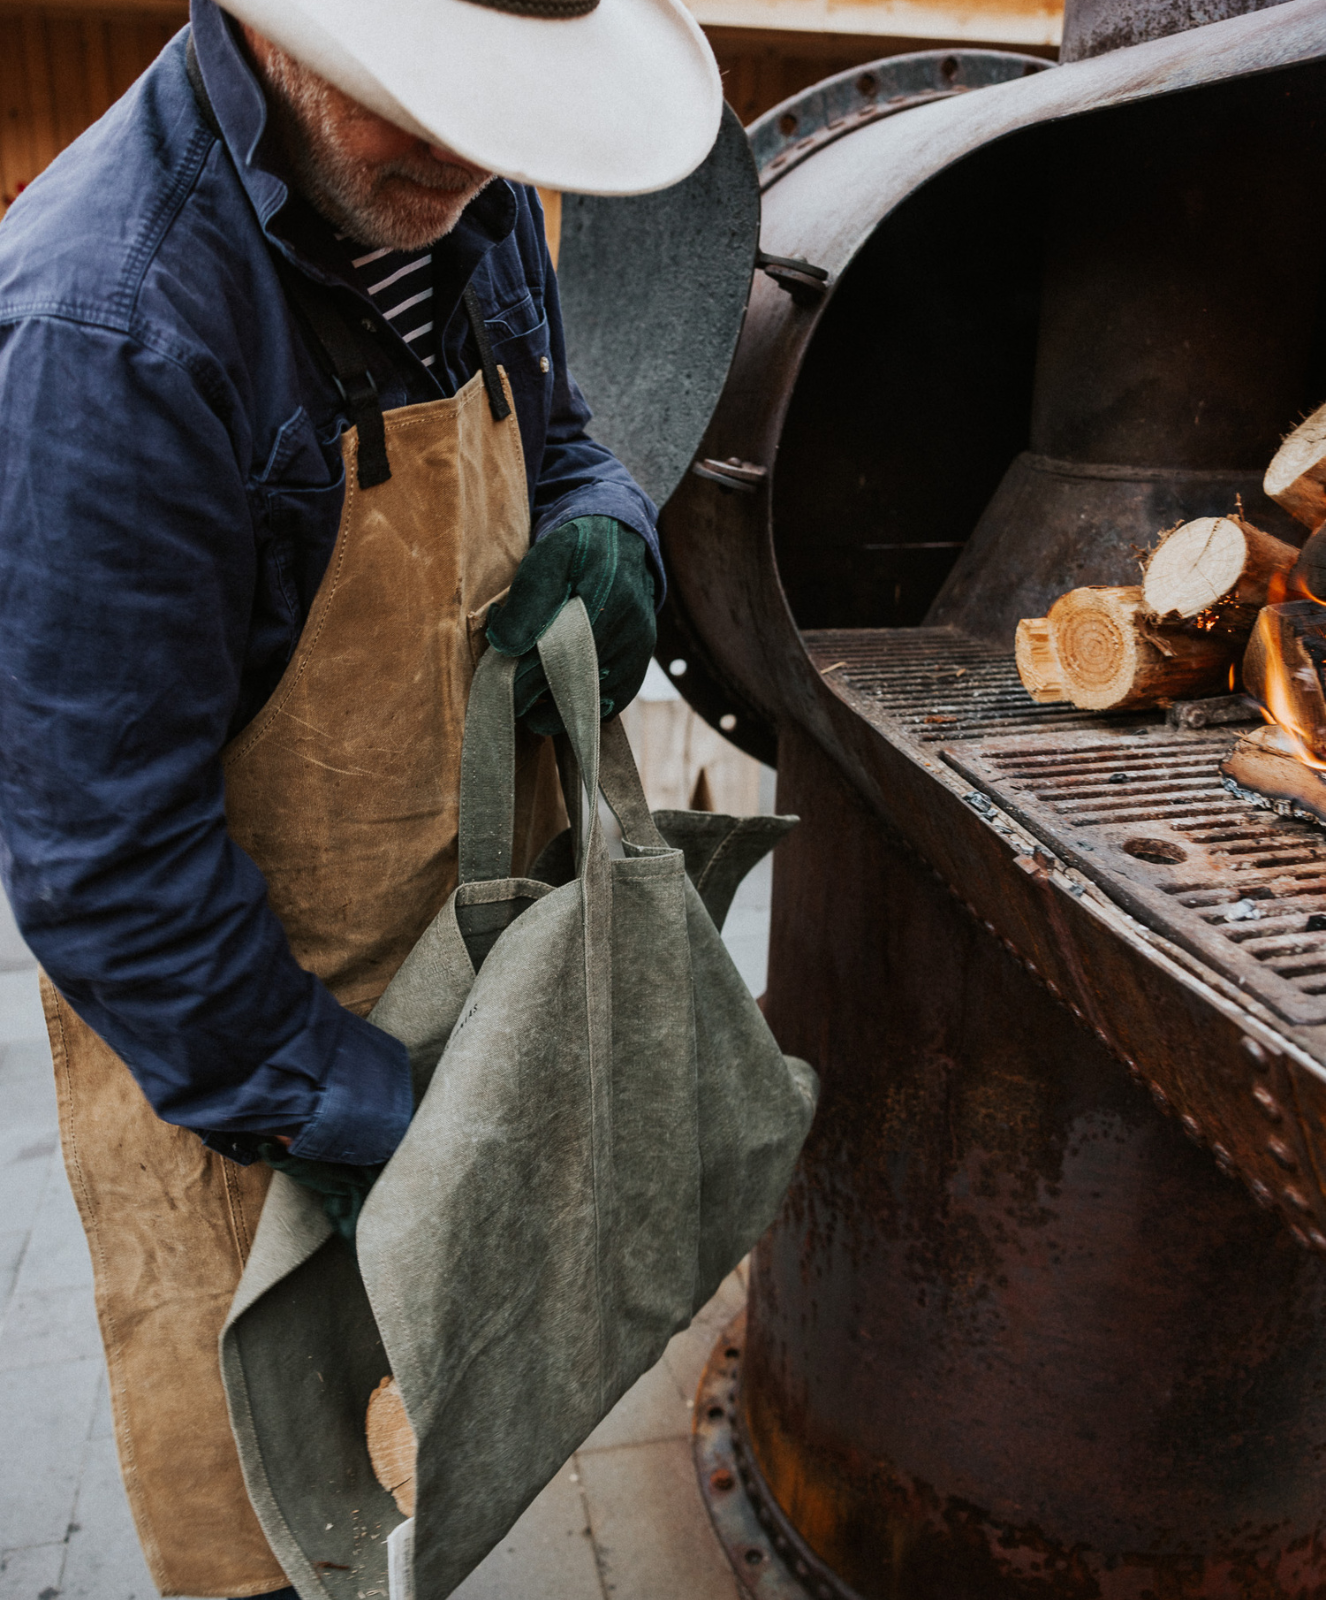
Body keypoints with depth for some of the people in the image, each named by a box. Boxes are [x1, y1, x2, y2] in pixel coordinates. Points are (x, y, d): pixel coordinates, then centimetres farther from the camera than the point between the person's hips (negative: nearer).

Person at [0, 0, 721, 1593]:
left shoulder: (471, 204, -2)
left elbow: (553, 439, 15)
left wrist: (597, 529, -9)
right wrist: (332, 1106, -17)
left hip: (467, 940, 7)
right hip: (225, 1020, -6)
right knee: (247, 1457, 15)